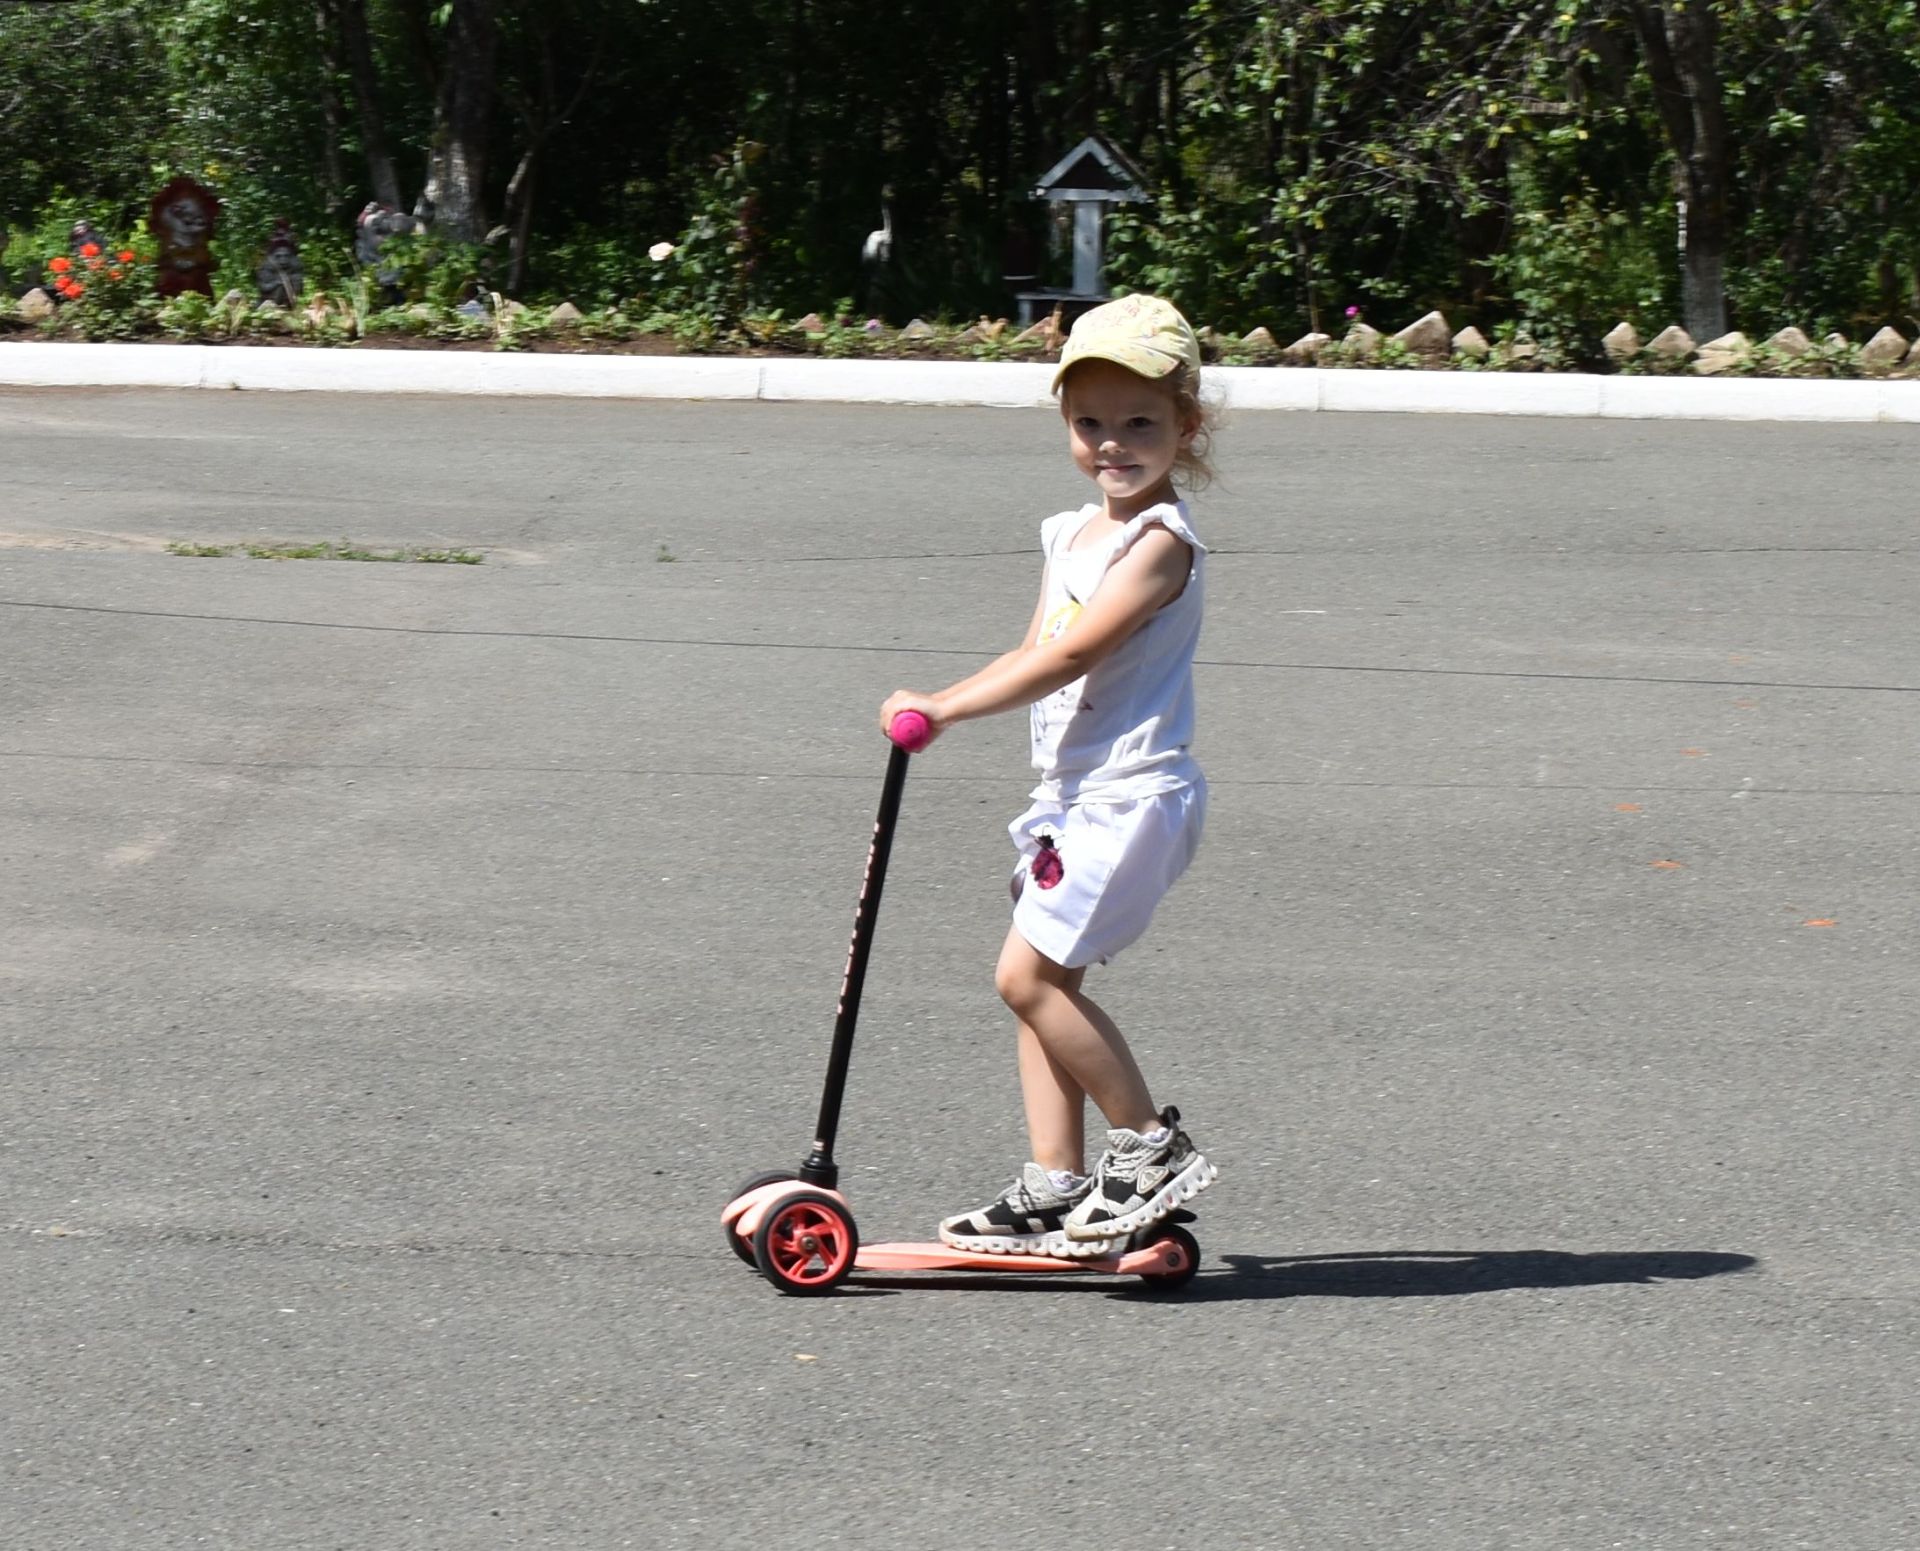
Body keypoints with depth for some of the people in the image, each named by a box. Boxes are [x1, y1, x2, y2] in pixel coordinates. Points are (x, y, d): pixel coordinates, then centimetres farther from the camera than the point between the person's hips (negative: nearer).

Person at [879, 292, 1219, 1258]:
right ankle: (1054, 1186, 11)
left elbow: (1070, 656, -20)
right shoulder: (1070, 536, 15)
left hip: (1131, 795, -9)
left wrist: (944, 708, -19)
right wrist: (938, 705, -3)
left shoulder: (1161, 543, -13)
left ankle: (1152, 1149, -3)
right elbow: (1032, 655, 15)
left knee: (1029, 974, -13)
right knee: (1044, 982, 6)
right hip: (1073, 794, 9)